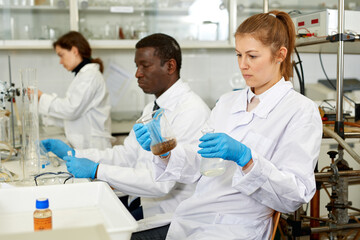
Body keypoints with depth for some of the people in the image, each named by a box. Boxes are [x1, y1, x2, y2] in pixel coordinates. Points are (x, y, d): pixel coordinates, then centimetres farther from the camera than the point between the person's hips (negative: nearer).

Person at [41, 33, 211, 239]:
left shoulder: (192, 111, -21)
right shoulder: (153, 108, 12)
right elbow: (127, 155, 13)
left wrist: (97, 170, -24)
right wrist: (72, 154, 4)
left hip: (171, 220, -8)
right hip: (147, 206, 8)